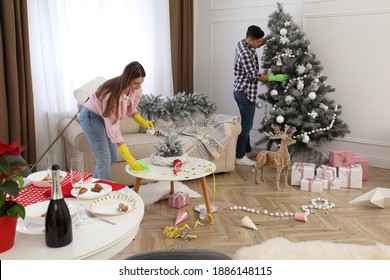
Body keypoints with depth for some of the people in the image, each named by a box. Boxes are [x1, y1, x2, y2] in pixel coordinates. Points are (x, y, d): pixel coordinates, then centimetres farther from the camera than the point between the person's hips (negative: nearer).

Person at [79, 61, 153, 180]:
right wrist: (128, 157, -39)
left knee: (113, 157, 11)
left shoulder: (136, 89, -18)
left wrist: (142, 122, -17)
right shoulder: (112, 93, -38)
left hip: (106, 117, 7)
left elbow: (131, 109, 3)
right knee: (104, 159, -11)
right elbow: (113, 128, -37)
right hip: (91, 116, -7)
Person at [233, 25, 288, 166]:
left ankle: (246, 149, 30)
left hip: (240, 90, 10)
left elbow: (258, 43, 26)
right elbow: (254, 76, -22)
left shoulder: (242, 43, 7)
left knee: (245, 122, 18)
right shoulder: (245, 53, -23)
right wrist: (273, 78, -15)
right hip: (245, 92, -10)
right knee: (246, 124, -3)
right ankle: (239, 157, 3)